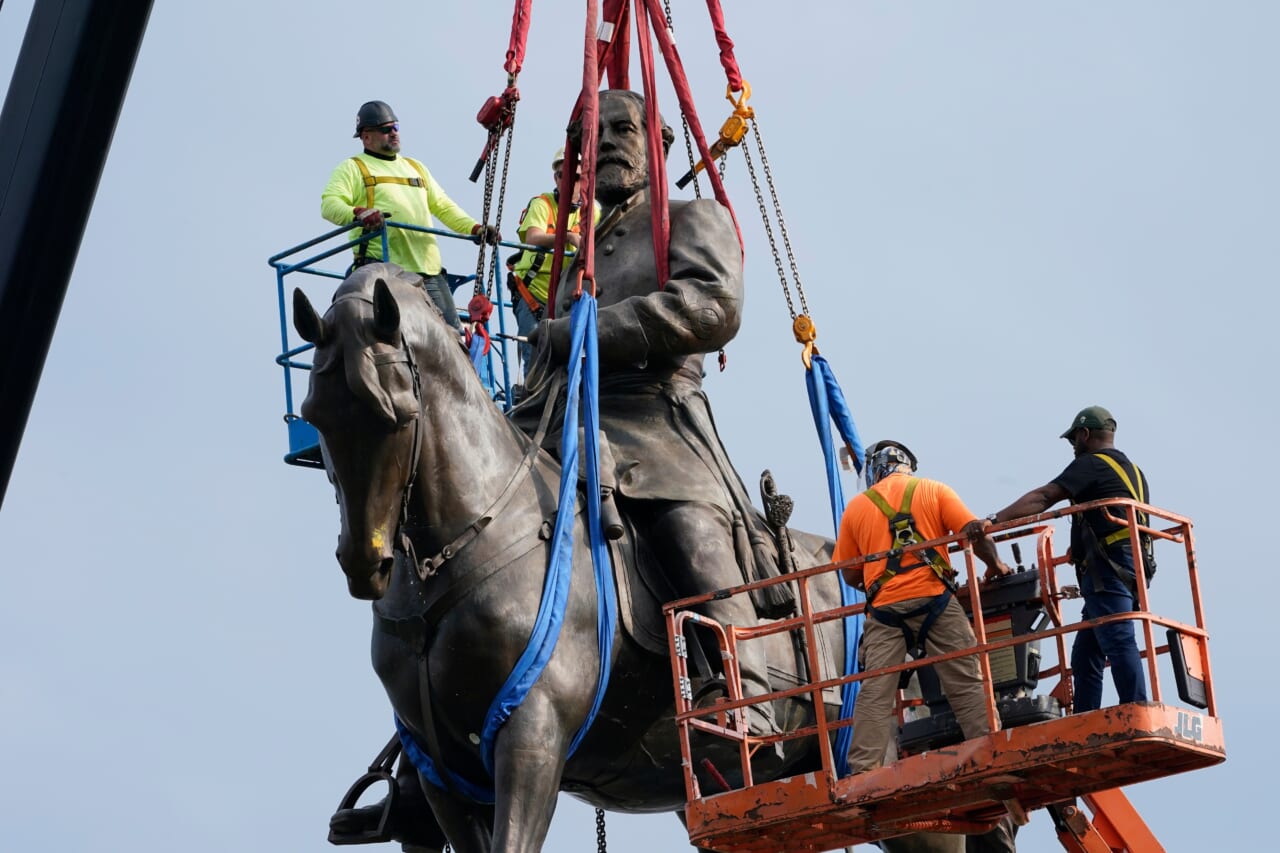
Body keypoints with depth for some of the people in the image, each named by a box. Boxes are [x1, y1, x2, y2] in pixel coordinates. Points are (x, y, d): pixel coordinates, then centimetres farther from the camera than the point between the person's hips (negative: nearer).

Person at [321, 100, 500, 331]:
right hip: (382, 268, -6)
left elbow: (443, 206, 25)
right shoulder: (353, 168, 10)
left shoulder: (416, 167, 30)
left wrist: (475, 228, 8)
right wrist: (358, 214, -27)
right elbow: (329, 204, -5)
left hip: (428, 268, 6)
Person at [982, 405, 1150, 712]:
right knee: (1085, 654, 8)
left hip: (1108, 566, -9)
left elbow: (1043, 497, -10)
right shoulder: (1133, 471, 28)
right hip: (1133, 569, 9)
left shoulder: (1091, 464, 0)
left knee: (1118, 641, -18)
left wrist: (994, 520, -14)